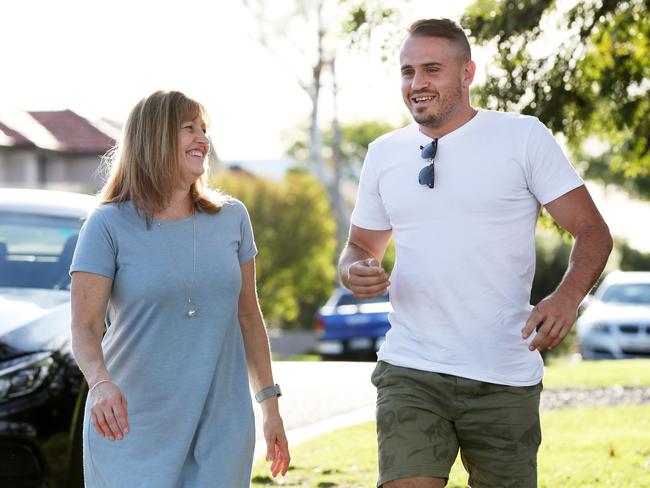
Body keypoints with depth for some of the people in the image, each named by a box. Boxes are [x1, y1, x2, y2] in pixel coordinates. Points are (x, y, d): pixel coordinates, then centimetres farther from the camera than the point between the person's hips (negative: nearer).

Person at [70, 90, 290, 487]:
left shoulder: (232, 219, 9)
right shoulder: (109, 225, -4)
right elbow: (85, 327, -10)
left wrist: (270, 405, 14)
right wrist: (100, 382, -29)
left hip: (221, 429, 3)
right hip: (132, 431, -3)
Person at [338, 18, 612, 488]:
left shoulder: (523, 136, -2)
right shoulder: (384, 154, 10)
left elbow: (592, 231, -4)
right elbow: (362, 246, 22)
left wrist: (567, 296, -24)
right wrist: (355, 271, -4)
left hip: (504, 379, -2)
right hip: (410, 374, 2)